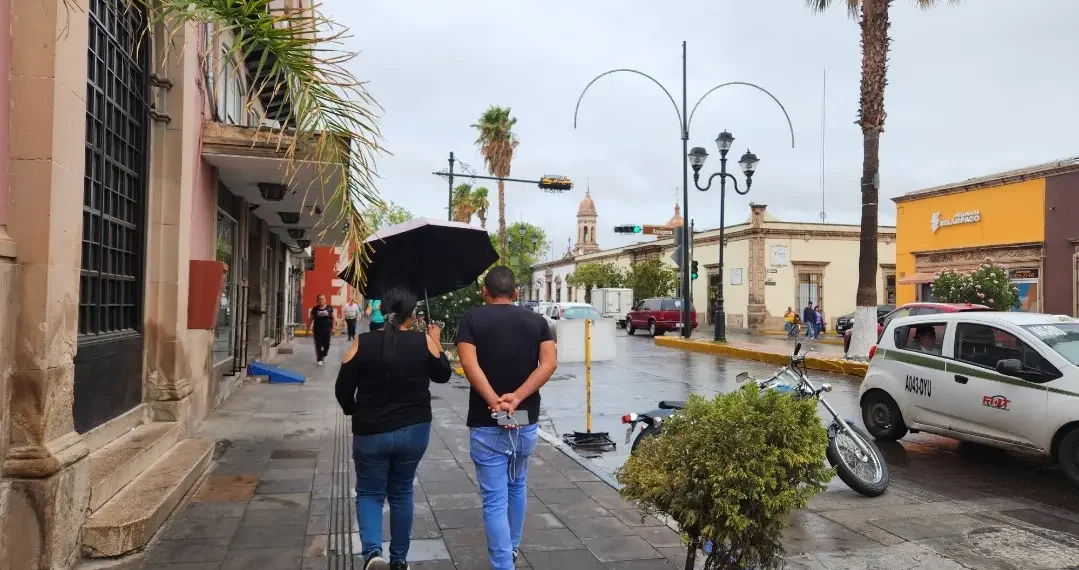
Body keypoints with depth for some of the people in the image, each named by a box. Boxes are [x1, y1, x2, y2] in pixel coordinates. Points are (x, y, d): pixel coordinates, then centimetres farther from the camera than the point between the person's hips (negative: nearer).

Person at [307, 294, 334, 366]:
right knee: (318, 345, 1)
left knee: (326, 344, 6)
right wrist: (308, 328, -3)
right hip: (317, 330, -1)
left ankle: (324, 355, 34)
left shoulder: (329, 308, 0)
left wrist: (332, 328, -1)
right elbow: (310, 319, 3)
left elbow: (333, 318, 4)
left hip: (327, 330, 1)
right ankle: (319, 359, 11)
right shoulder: (315, 309, -1)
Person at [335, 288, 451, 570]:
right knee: (401, 492, 18)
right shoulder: (424, 341, -8)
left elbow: (342, 388, -3)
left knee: (369, 493, 14)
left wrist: (355, 413, 15)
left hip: (370, 432, -1)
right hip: (414, 430, 1)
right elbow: (442, 375, 8)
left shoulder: (362, 343, -8)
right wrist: (436, 342, 19)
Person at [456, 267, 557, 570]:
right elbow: (549, 363, -9)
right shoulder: (537, 320, 5)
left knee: (494, 499, 2)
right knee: (517, 487, 25)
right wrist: (517, 398, -15)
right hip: (526, 421, 4)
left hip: (487, 423, -4)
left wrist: (494, 402, -20)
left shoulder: (471, 319, -2)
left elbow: (469, 363, -17)